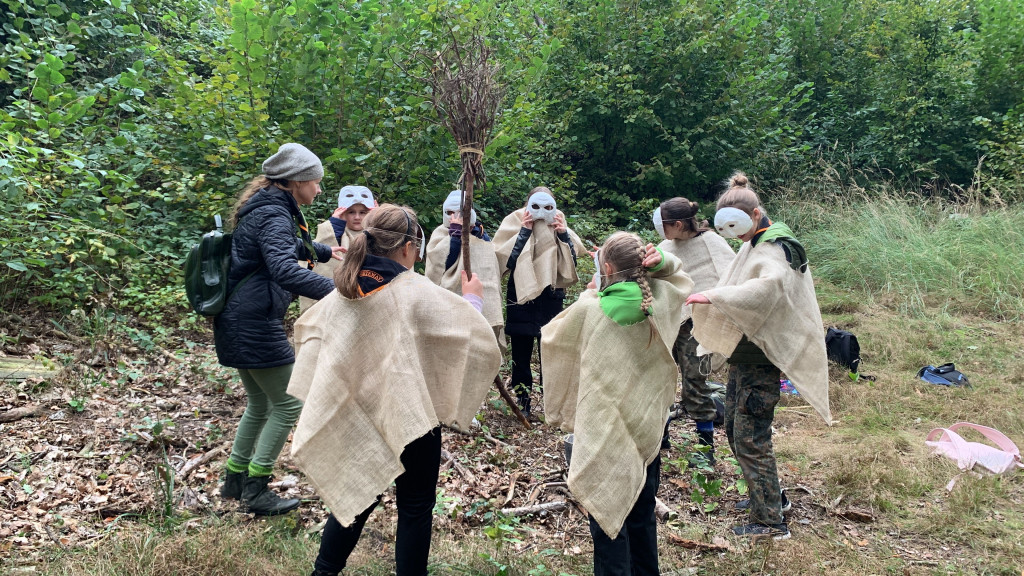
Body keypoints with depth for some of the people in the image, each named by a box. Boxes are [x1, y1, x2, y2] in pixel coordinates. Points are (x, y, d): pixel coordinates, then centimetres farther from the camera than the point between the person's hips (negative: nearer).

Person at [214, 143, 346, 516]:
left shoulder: (266, 208, 14)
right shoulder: (274, 216, -18)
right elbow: (284, 269, -37)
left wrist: (323, 251, 47)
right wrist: (335, 292, -45)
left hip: (238, 324, 10)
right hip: (256, 326, -10)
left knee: (260, 404, 21)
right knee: (288, 405, 0)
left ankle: (235, 480, 30)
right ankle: (257, 491, 5)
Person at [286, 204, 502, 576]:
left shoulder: (344, 290, -3)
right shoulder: (417, 291, -19)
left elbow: (309, 327, 15)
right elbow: (474, 333, -12)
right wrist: (472, 299, 5)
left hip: (358, 414, 6)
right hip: (409, 415, -6)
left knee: (358, 494, 23)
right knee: (415, 506, 10)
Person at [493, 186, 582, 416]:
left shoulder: (560, 227, 4)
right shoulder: (515, 224, -4)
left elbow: (572, 263, -1)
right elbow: (506, 260, -16)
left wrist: (563, 234, -11)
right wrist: (524, 232, -18)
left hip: (551, 300, 2)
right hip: (521, 298, -1)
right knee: (520, 357, 5)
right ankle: (522, 404, 17)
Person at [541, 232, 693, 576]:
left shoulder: (589, 310, -17)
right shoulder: (658, 300, -7)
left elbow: (551, 335, 2)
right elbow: (677, 273, 16)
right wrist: (660, 260, -6)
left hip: (604, 429, -5)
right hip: (648, 426, 5)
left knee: (608, 517, 5)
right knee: (642, 512, 19)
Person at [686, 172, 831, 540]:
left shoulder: (774, 250, -19)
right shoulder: (755, 244, 12)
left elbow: (769, 283, -42)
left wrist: (715, 296, -42)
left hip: (759, 357, -10)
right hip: (743, 353, 10)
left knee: (751, 438, -5)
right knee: (734, 429, 19)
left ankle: (770, 521, 4)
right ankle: (767, 495, 35)